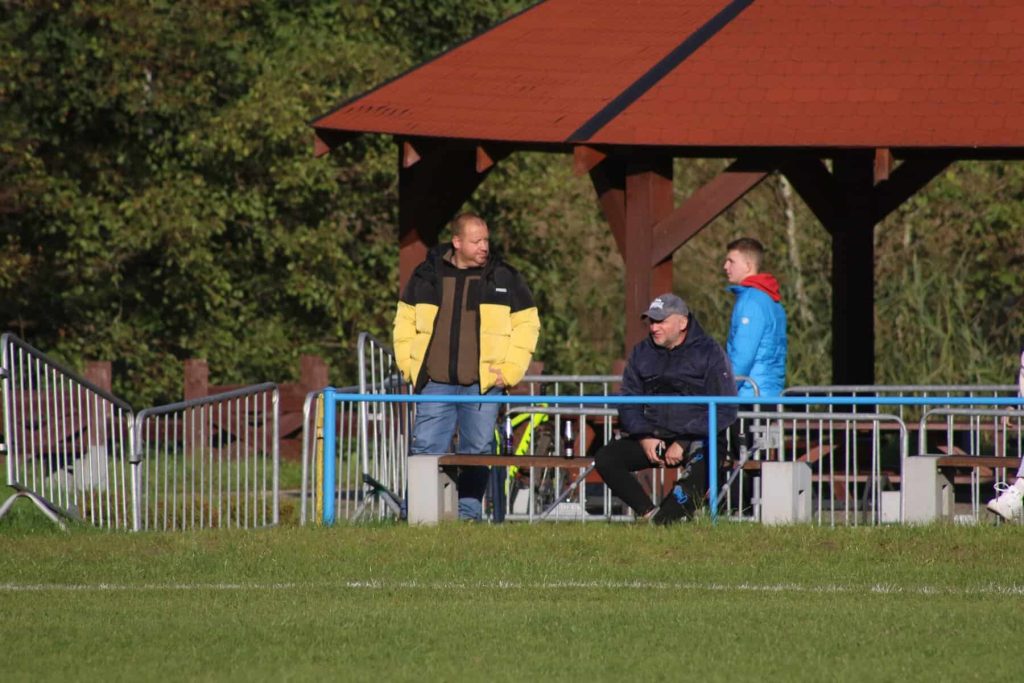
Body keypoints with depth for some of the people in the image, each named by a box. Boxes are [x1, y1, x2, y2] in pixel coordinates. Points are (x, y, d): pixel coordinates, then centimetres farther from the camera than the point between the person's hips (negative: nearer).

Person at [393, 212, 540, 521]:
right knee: (425, 449, -5)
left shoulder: (504, 278, 6)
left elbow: (526, 324, 9)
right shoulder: (426, 275, 9)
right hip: (435, 383, 0)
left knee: (478, 451, 0)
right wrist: (409, 367, 7)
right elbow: (405, 322, 17)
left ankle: (469, 512, 7)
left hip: (483, 384, 0)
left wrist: (509, 371, 1)